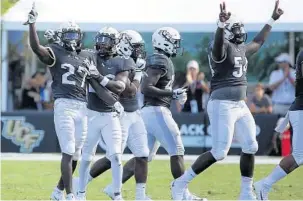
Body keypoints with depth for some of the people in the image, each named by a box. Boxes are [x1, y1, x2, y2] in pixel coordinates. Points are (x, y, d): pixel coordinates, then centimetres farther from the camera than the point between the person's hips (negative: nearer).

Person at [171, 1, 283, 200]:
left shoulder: (241, 49, 15)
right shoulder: (222, 46, -13)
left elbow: (258, 42, 35)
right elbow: (219, 43, -39)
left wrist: (272, 20, 40)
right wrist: (222, 24, -59)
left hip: (240, 106, 9)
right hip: (222, 105, -9)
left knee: (250, 146, 7)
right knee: (219, 152, -10)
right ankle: (181, 183, 0)